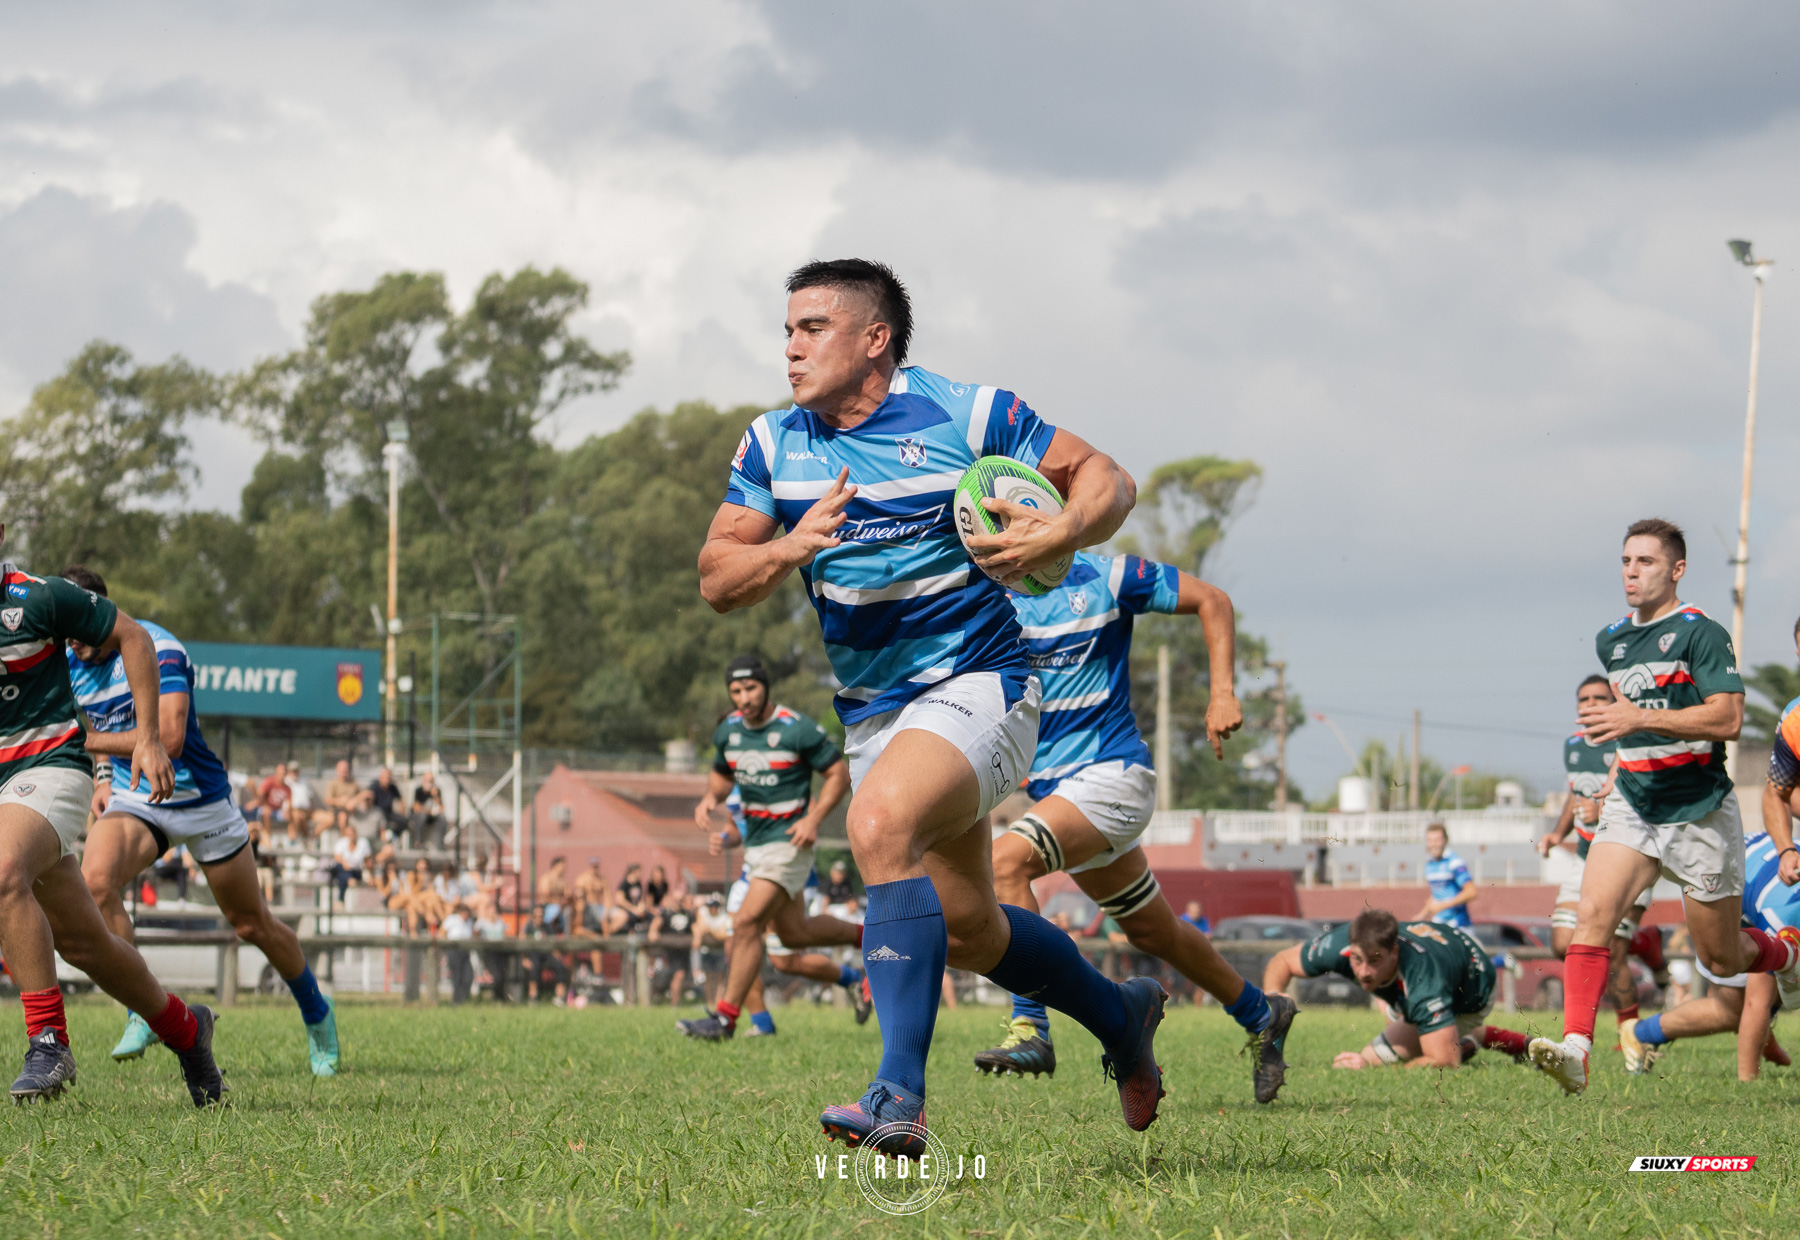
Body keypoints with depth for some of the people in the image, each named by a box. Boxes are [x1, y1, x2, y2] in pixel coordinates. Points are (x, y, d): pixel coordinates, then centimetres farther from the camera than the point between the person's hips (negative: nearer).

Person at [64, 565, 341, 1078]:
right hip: (133, 801, 4)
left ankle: (317, 1016, 34)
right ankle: (144, 1012, -18)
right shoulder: (70, 663, -2)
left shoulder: (158, 649, -24)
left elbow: (169, 738, -35)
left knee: (254, 925, 9)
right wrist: (102, 780, 3)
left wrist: (89, 743, -30)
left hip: (199, 800, -4)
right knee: (94, 881, -28)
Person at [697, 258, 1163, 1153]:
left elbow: (1105, 478, -1)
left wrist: (1059, 535, -22)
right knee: (965, 930, 12)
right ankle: (1120, 1016, 41)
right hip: (871, 710, 7)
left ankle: (900, 1097, -38)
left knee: (879, 825, -33)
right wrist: (790, 548, -20)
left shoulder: (964, 414, -8)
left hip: (977, 684, -7)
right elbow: (717, 582, 0)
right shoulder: (773, 445, 5)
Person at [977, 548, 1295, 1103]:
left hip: (1110, 771, -7)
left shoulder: (1103, 577, -8)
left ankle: (1030, 1028, -27)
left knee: (1006, 861, -28)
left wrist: (1222, 695, -11)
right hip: (1054, 782, 7)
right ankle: (1261, 1016, 36)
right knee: (1151, 930, 17)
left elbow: (1212, 600, -2)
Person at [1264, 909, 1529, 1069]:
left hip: (1471, 998, -6)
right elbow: (1281, 962, -18)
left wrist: (1370, 1064, -51)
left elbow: (1446, 1061, -50)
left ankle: (1467, 1046, 10)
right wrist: (1272, 995, -41)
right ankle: (1518, 1044, 51)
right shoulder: (1341, 945, -37)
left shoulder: (1423, 984, -51)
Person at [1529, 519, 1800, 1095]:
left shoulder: (1700, 633, -12)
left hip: (1700, 814, -5)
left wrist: (1641, 719, -29)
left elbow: (1727, 719, -23)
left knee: (1722, 959, 7)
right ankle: (1575, 1047, -28)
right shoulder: (1610, 640, 11)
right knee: (1592, 913, -20)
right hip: (1632, 804, 5)